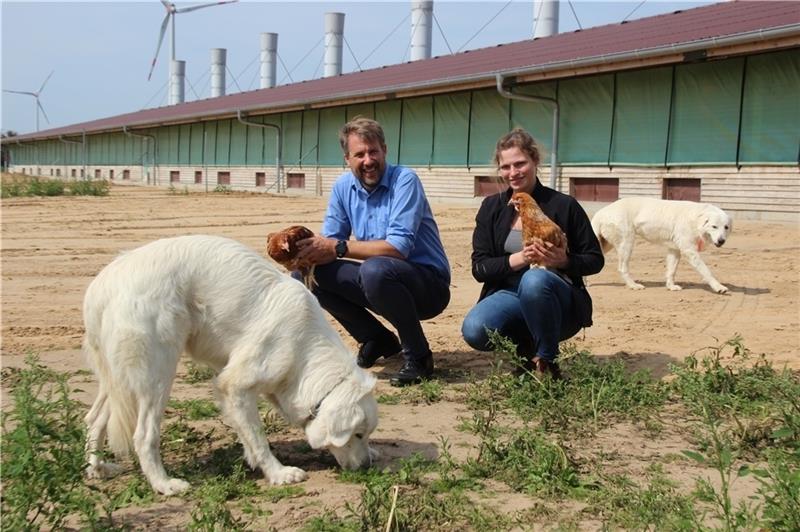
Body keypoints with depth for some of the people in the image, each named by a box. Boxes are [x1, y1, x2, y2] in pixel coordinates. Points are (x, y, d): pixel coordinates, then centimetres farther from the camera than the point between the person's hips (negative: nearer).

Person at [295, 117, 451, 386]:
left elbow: (399, 247, -27)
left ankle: (418, 356, -15)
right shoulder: (343, 186, 2)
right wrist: (306, 251, -22)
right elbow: (329, 242, 1)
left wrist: (340, 248, -26)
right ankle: (379, 341, 9)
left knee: (374, 269, -35)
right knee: (315, 274, -9)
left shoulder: (404, 180, -17)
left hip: (429, 285, -7)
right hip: (380, 282, 7)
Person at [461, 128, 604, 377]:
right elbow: (479, 268, -1)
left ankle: (547, 360, -15)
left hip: (560, 304, -2)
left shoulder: (563, 205, -3)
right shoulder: (492, 208, 5)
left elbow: (595, 260, 2)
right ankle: (526, 348, 3)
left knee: (535, 279, -38)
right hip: (509, 296, 3)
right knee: (474, 331, -30)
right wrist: (519, 258, -18)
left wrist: (564, 261, -20)